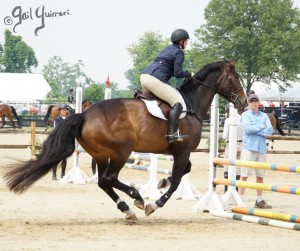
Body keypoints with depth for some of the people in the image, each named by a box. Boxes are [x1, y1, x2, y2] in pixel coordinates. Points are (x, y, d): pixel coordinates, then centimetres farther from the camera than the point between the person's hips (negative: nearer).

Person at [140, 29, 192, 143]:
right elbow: (178, 73, -10)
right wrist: (189, 74, 8)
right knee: (178, 102, -12)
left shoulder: (168, 49, 25)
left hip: (144, 76, 9)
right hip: (155, 80, -9)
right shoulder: (179, 53, -1)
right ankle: (172, 134, -23)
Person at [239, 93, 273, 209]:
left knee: (260, 175, 7)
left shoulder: (264, 116, 14)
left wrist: (256, 131, -9)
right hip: (249, 147, -4)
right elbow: (247, 128, -13)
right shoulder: (245, 115, 4)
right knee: (244, 175, -8)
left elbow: (270, 130, 0)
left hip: (262, 148, 4)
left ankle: (259, 201, 14)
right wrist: (261, 127, -5)